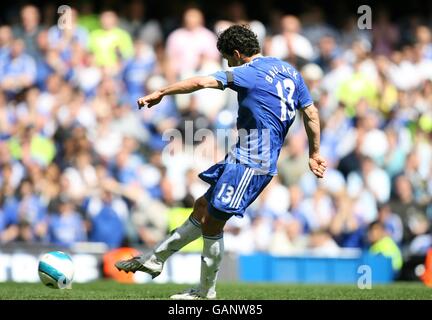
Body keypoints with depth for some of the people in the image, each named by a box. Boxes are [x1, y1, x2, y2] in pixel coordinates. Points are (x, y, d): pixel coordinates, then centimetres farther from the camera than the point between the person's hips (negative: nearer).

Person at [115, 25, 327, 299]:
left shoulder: (250, 73, -13)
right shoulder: (289, 70, 12)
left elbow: (202, 82, -18)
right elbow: (311, 114, 14)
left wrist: (160, 93, -10)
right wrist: (314, 153, 21)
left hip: (250, 163, -10)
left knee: (212, 222, -2)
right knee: (202, 208, 15)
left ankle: (207, 292, 7)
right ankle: (155, 259, 23)